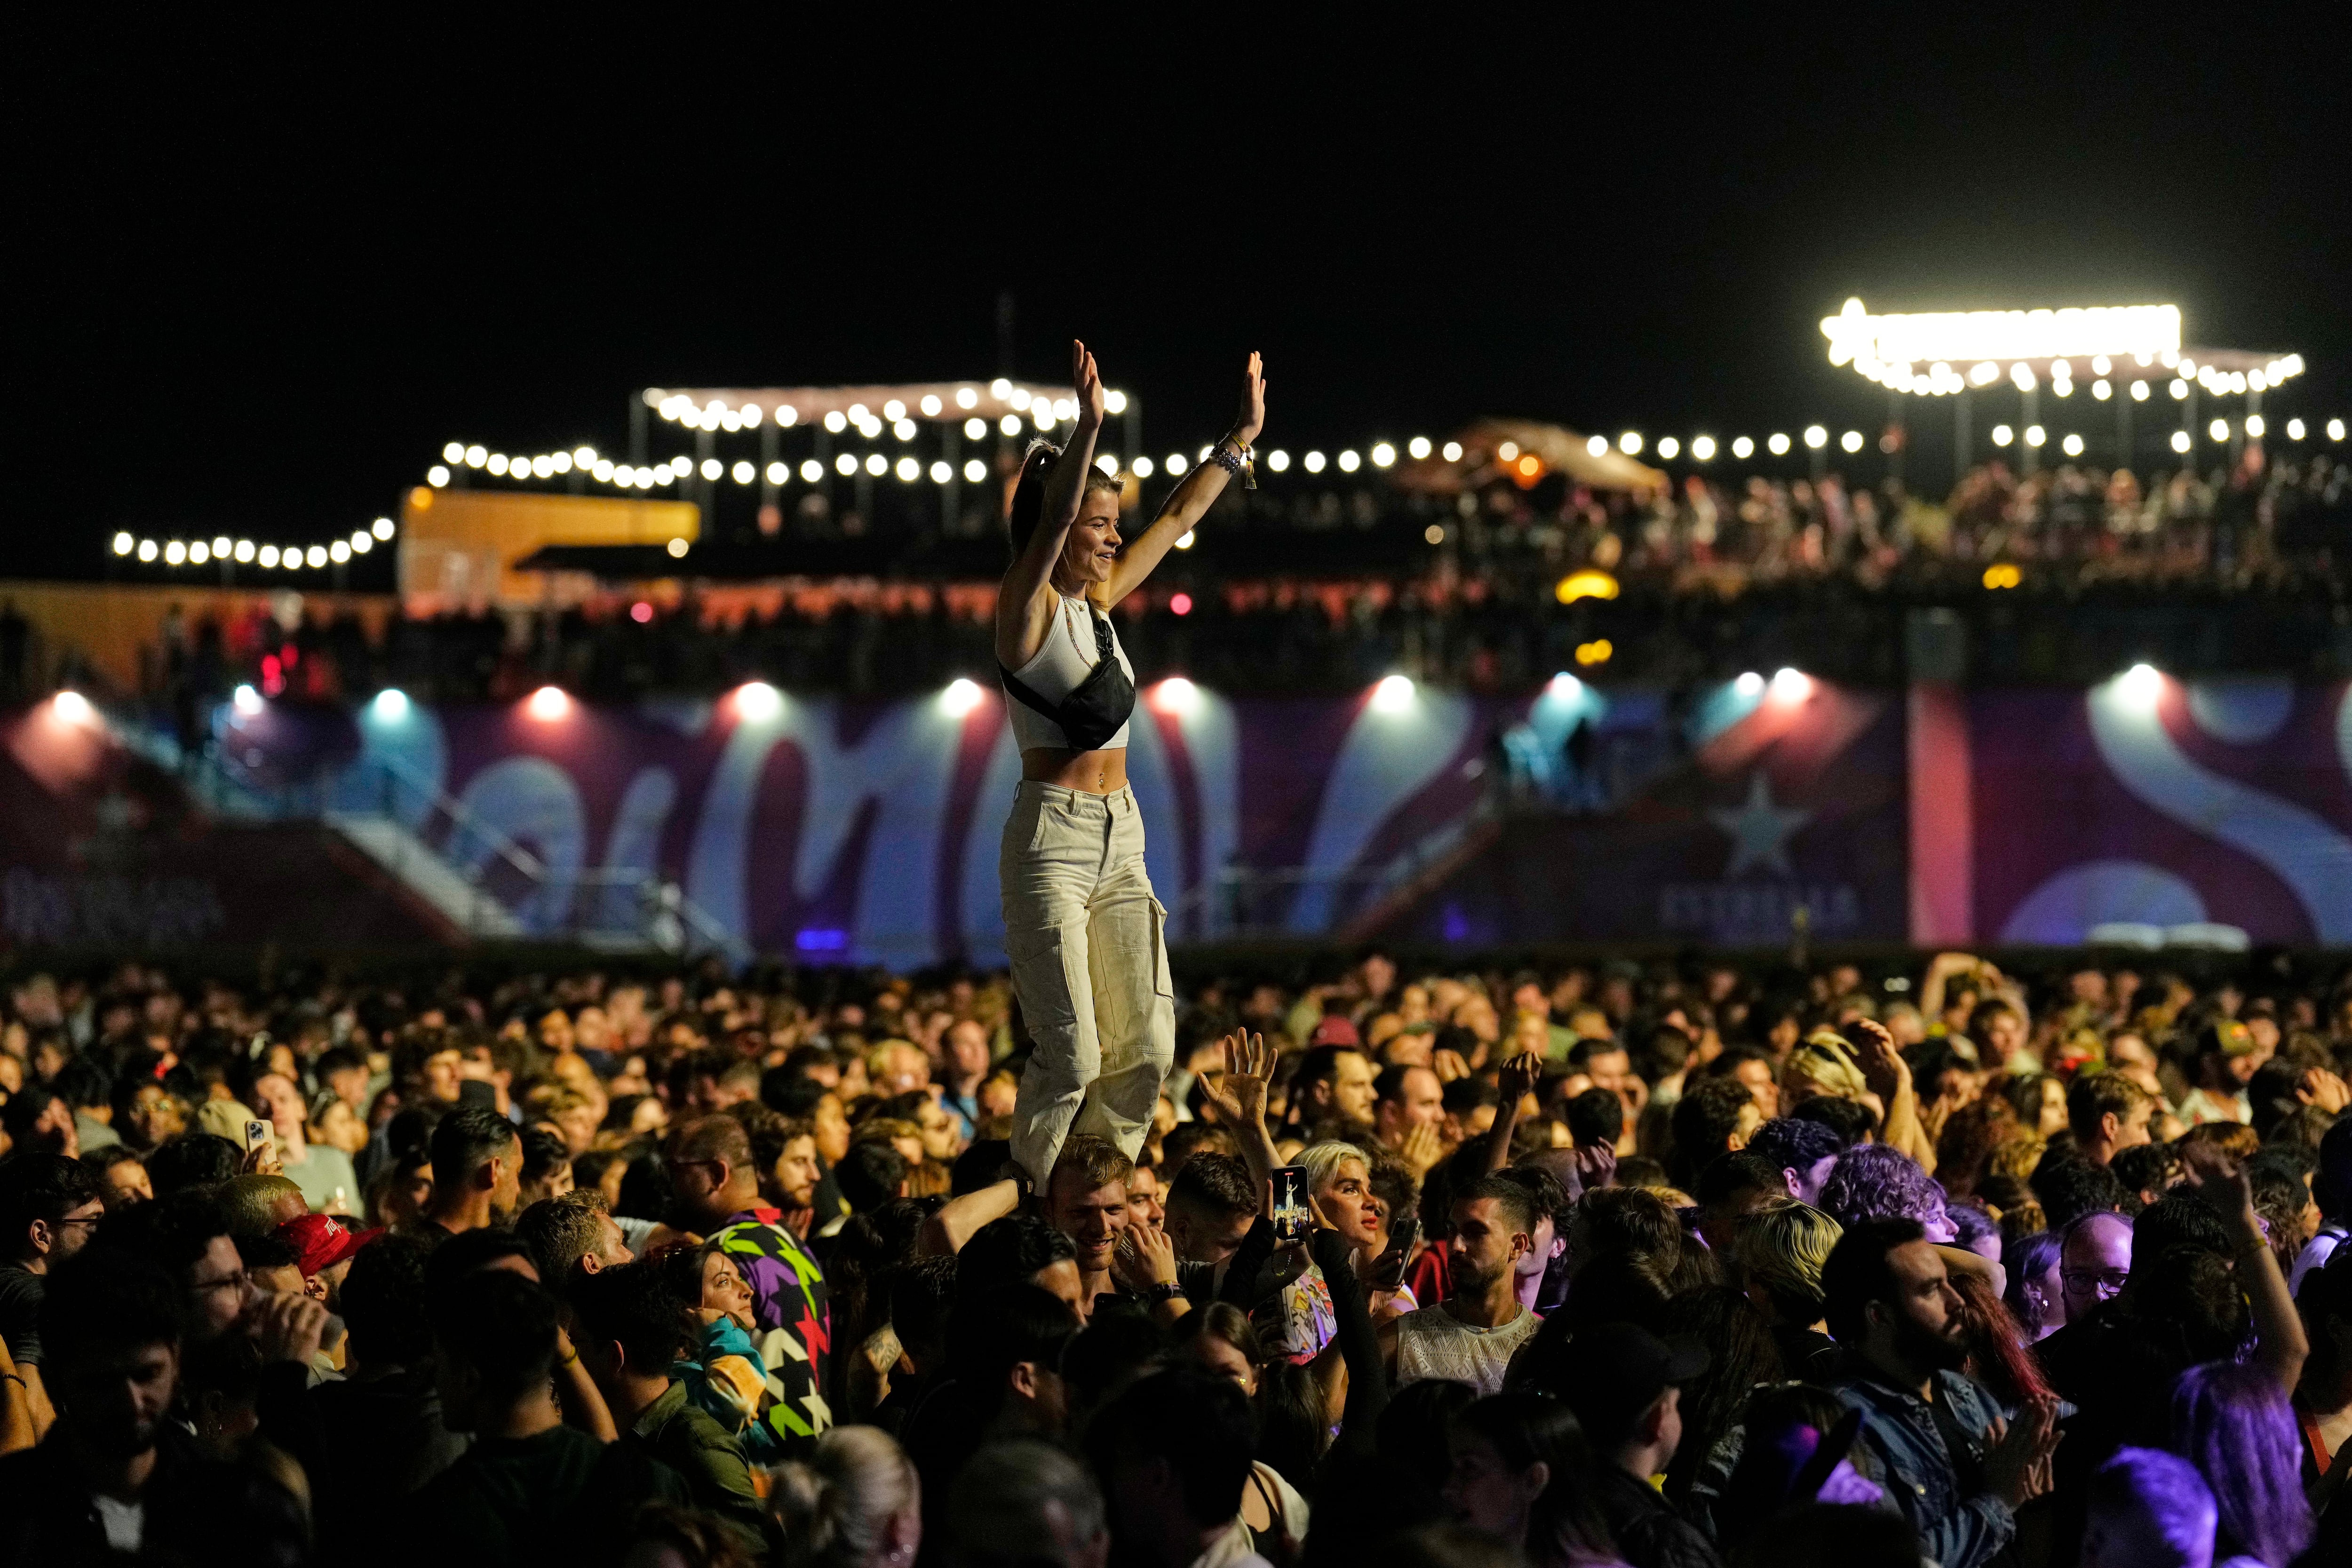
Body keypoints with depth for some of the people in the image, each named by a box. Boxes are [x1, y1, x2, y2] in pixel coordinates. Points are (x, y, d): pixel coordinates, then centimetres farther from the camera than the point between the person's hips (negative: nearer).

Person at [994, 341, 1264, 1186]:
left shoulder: (1101, 602, 13)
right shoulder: (1028, 608, -7)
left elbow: (1182, 514, 21)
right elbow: (1048, 526, -25)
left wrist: (1243, 436, 23)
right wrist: (1088, 428, -37)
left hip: (1121, 839, 8)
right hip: (1052, 838, -8)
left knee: (1147, 1047, 4)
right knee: (1071, 1058, -13)